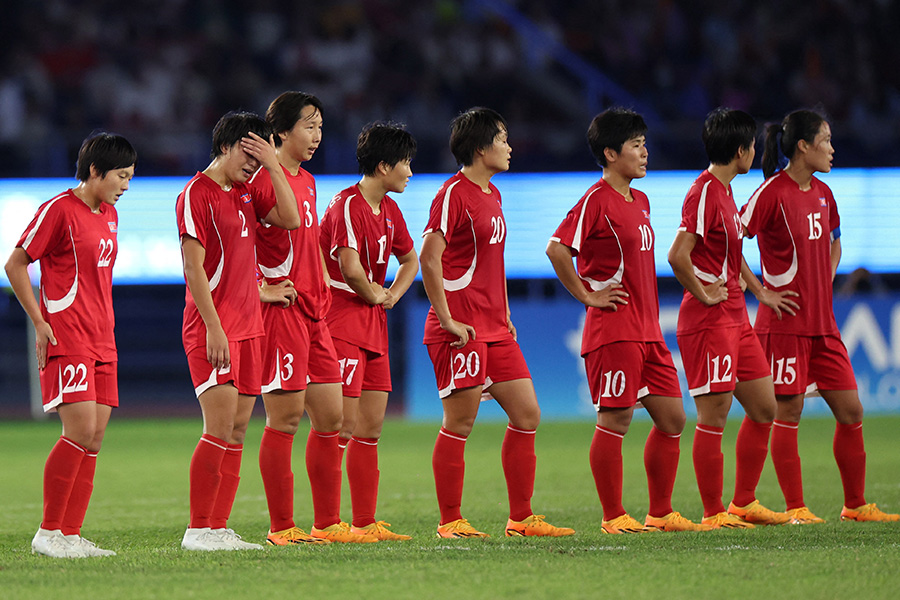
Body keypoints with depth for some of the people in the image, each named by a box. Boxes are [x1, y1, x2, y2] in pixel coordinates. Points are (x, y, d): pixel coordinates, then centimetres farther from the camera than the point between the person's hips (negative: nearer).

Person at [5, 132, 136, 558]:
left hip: (101, 343, 8)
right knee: (81, 431, -15)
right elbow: (15, 265, -6)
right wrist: (40, 322, -10)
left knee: (93, 441, 3)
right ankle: (48, 533, -8)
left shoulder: (108, 215, 16)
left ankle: (70, 535, 5)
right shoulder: (59, 210, -8)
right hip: (66, 342, -8)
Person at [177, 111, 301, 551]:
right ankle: (197, 530, -9)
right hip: (213, 329, -8)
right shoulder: (196, 195, -8)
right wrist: (213, 328, -18)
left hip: (247, 327, 8)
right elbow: (193, 268, -13)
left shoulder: (246, 192, 15)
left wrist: (273, 165, 1)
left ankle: (218, 528, 7)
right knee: (220, 428, -13)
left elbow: (290, 219, 7)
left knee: (237, 432, 5)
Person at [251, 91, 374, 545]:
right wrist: (263, 288, -17)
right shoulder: (264, 179, -11)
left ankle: (328, 524, 14)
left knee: (330, 417, 8)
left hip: (314, 313, 9)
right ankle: (281, 528, -2)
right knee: (285, 417, -6)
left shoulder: (307, 182, 18)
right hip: (281, 311, -9)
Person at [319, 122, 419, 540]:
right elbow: (351, 268, -25)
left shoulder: (389, 210, 14)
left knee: (371, 427, 9)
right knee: (344, 426, -11)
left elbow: (410, 259, 29)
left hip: (374, 327, 9)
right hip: (342, 325, -9)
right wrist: (374, 294, -6)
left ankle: (365, 522, 13)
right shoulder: (347, 206, -15)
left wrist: (392, 295, 11)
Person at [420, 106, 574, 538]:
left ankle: (521, 518, 12)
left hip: (495, 329, 9)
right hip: (462, 332, -9)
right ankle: (450, 522, 2)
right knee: (460, 423, -5)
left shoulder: (492, 195, 17)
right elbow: (430, 257, -19)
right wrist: (447, 320, -19)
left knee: (527, 416, 7)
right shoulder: (454, 194, -11)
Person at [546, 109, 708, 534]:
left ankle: (661, 513, 15)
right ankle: (613, 517, 1)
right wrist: (587, 295, -15)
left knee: (672, 418, 7)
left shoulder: (640, 201, 17)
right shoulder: (596, 200, -11)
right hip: (613, 331, -9)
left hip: (647, 330, 9)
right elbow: (557, 248, -20)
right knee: (615, 420, -5)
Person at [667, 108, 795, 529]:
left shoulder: (724, 191, 15)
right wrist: (704, 295, -17)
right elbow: (678, 256, -26)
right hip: (709, 321, -10)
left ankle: (744, 503, 20)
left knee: (764, 407, 12)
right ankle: (713, 513, 0)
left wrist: (760, 293, 26)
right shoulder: (705, 193, -16)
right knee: (714, 416, -6)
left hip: (735, 317, 10)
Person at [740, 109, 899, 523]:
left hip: (822, 324, 8)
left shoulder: (822, 194, 12)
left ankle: (854, 505, 14)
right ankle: (795, 509, 2)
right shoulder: (772, 193, -12)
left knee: (850, 412, 6)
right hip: (784, 322, -7)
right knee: (787, 413, -3)